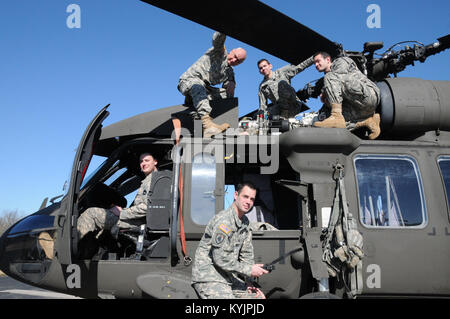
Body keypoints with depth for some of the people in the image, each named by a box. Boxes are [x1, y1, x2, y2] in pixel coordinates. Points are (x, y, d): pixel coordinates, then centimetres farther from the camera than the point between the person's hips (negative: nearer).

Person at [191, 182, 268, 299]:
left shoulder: (244, 222, 12)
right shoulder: (223, 220, -19)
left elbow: (246, 255, 15)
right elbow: (220, 258, -23)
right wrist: (249, 270, -16)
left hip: (229, 278, 9)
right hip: (208, 279, -9)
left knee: (259, 297, 9)